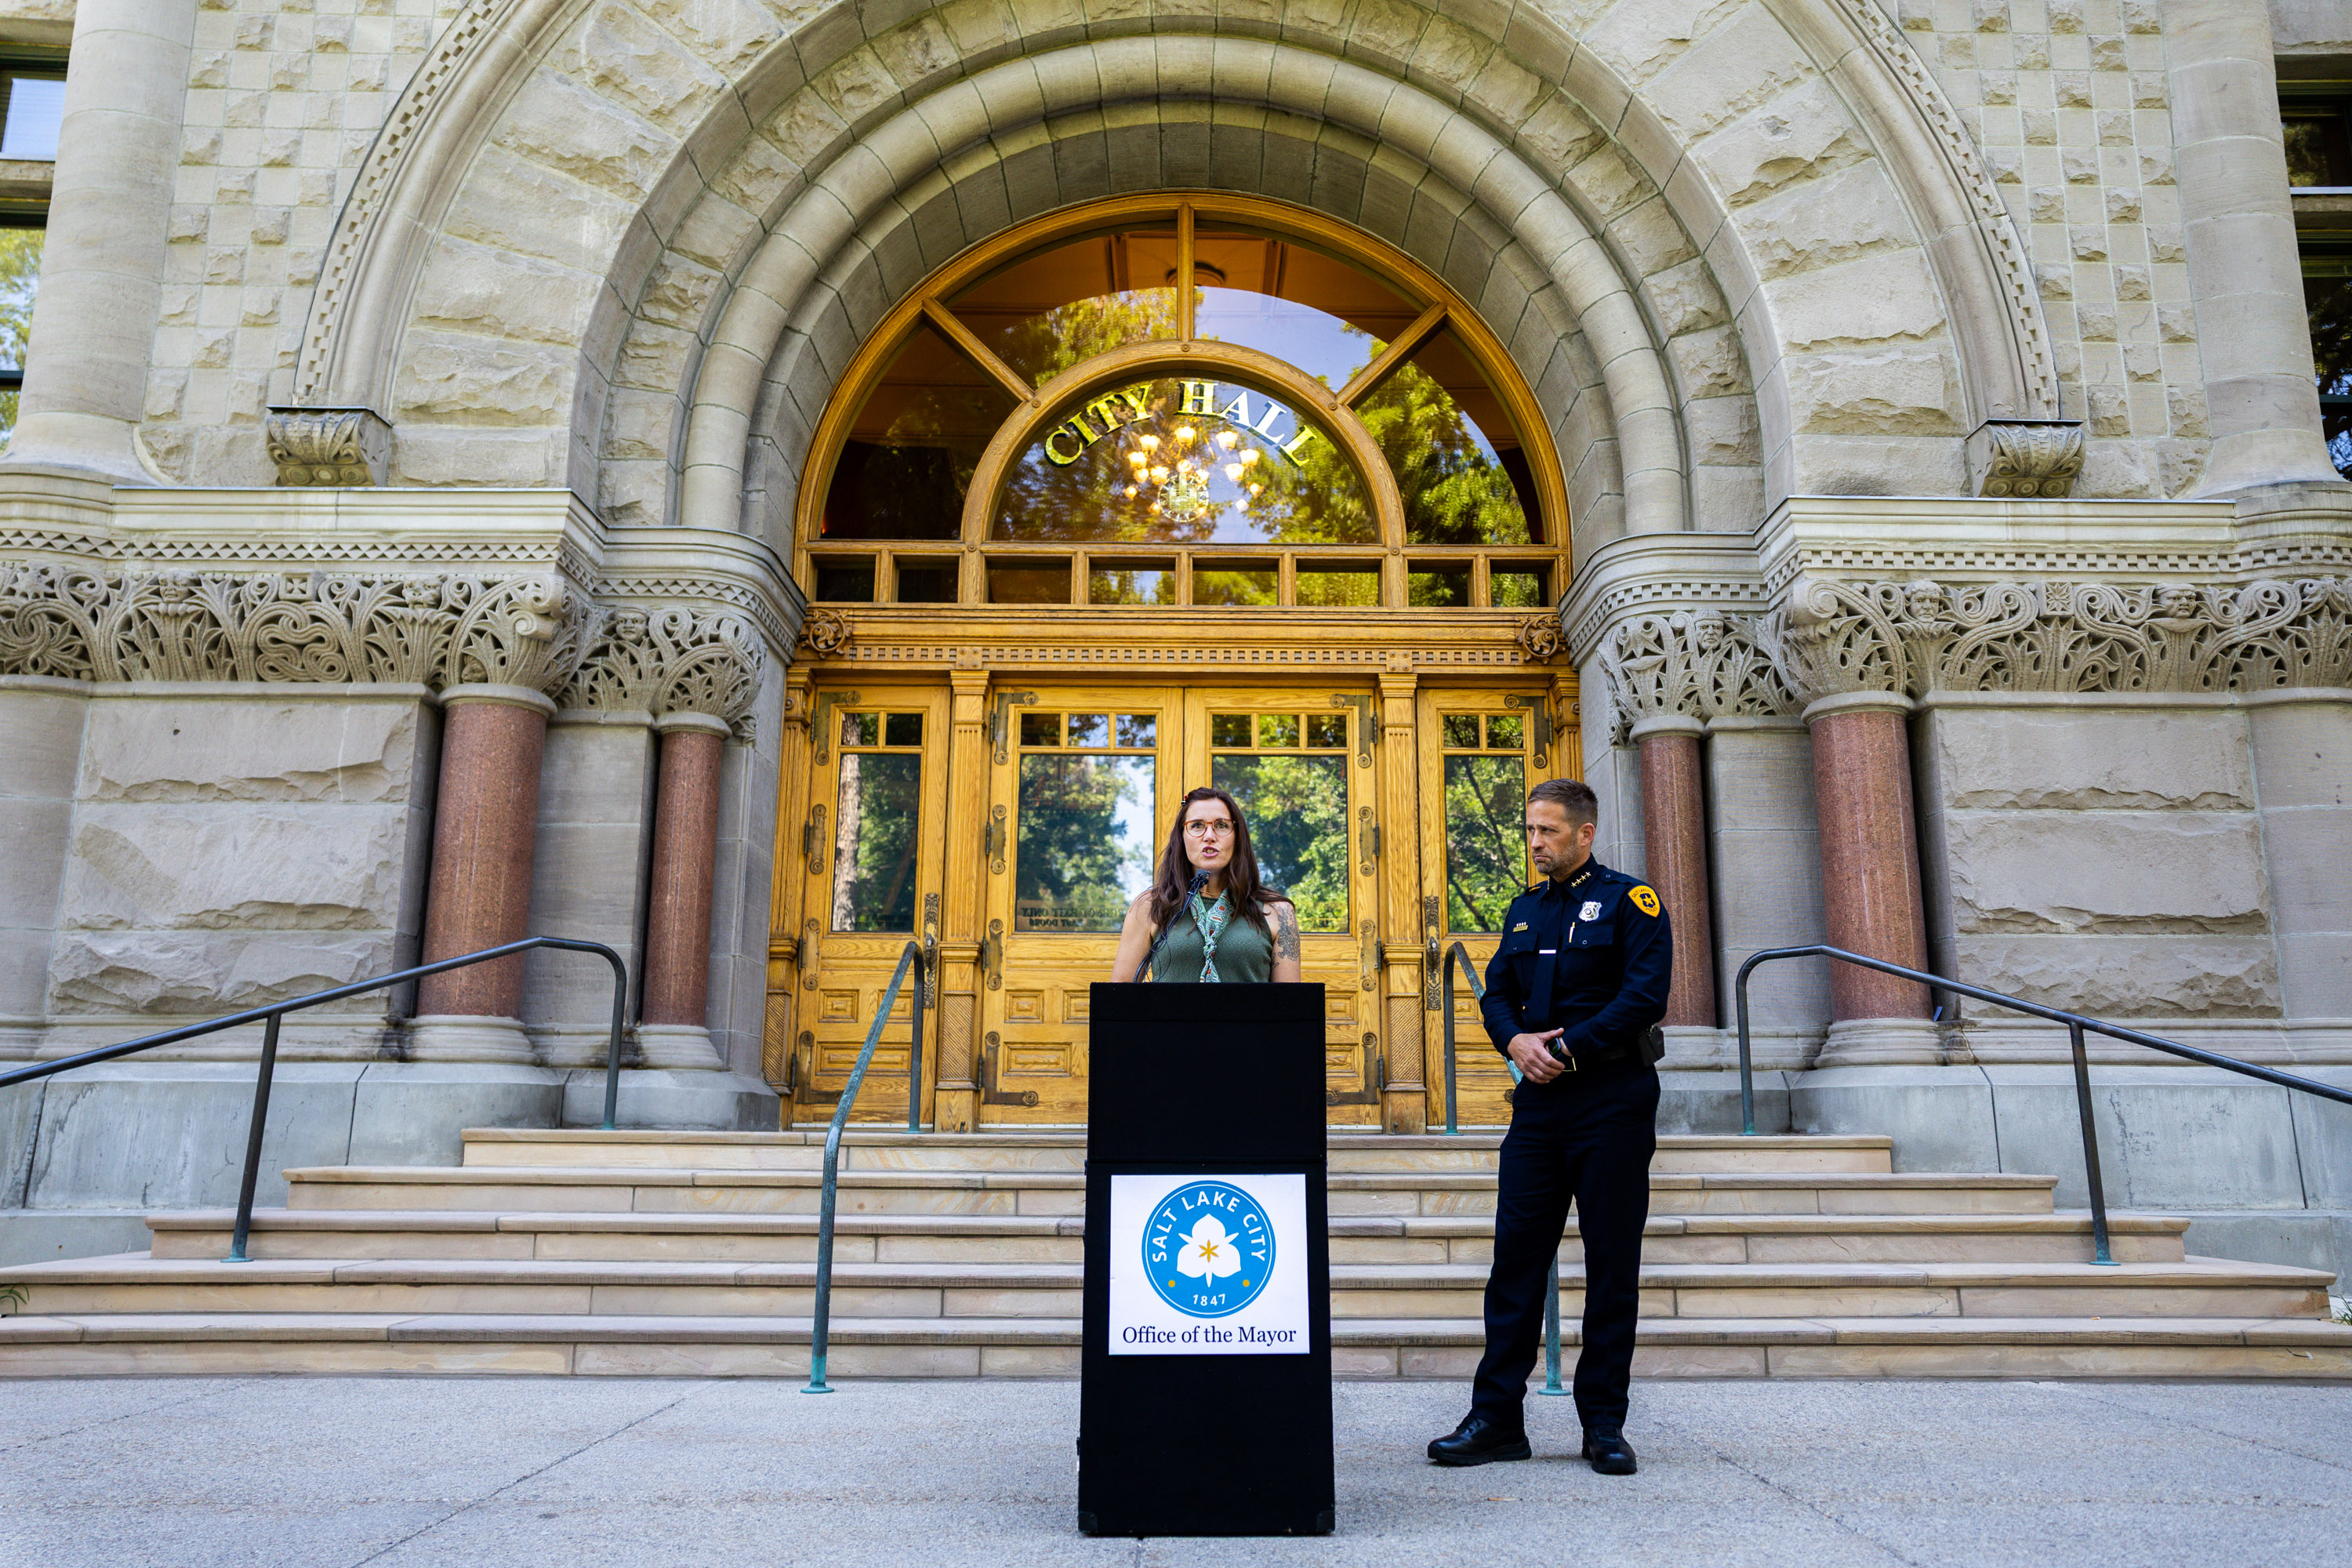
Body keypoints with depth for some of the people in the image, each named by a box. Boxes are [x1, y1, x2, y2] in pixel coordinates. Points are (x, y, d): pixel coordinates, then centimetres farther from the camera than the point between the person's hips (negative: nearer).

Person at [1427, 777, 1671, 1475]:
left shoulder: (1630, 900, -2)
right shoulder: (1525, 909, 15)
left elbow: (1646, 994, -13)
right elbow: (1498, 993, 14)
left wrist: (1568, 1048, -16)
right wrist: (1517, 1041, -7)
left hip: (1612, 1099, -5)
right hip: (1539, 1100, 5)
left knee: (1612, 1265, 3)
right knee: (1515, 1255, 2)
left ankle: (1604, 1423, 13)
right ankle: (1496, 1417, 9)